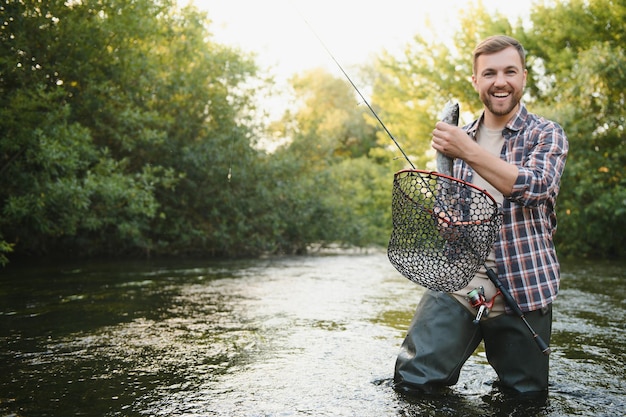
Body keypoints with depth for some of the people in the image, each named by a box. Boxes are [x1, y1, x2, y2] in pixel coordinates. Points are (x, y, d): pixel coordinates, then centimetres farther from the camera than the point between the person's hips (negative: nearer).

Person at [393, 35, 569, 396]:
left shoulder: (546, 135, 0)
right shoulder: (459, 137, 13)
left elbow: (536, 187, -20)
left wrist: (468, 151, -26)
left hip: (521, 288, -2)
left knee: (527, 395, 8)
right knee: (412, 380, -7)